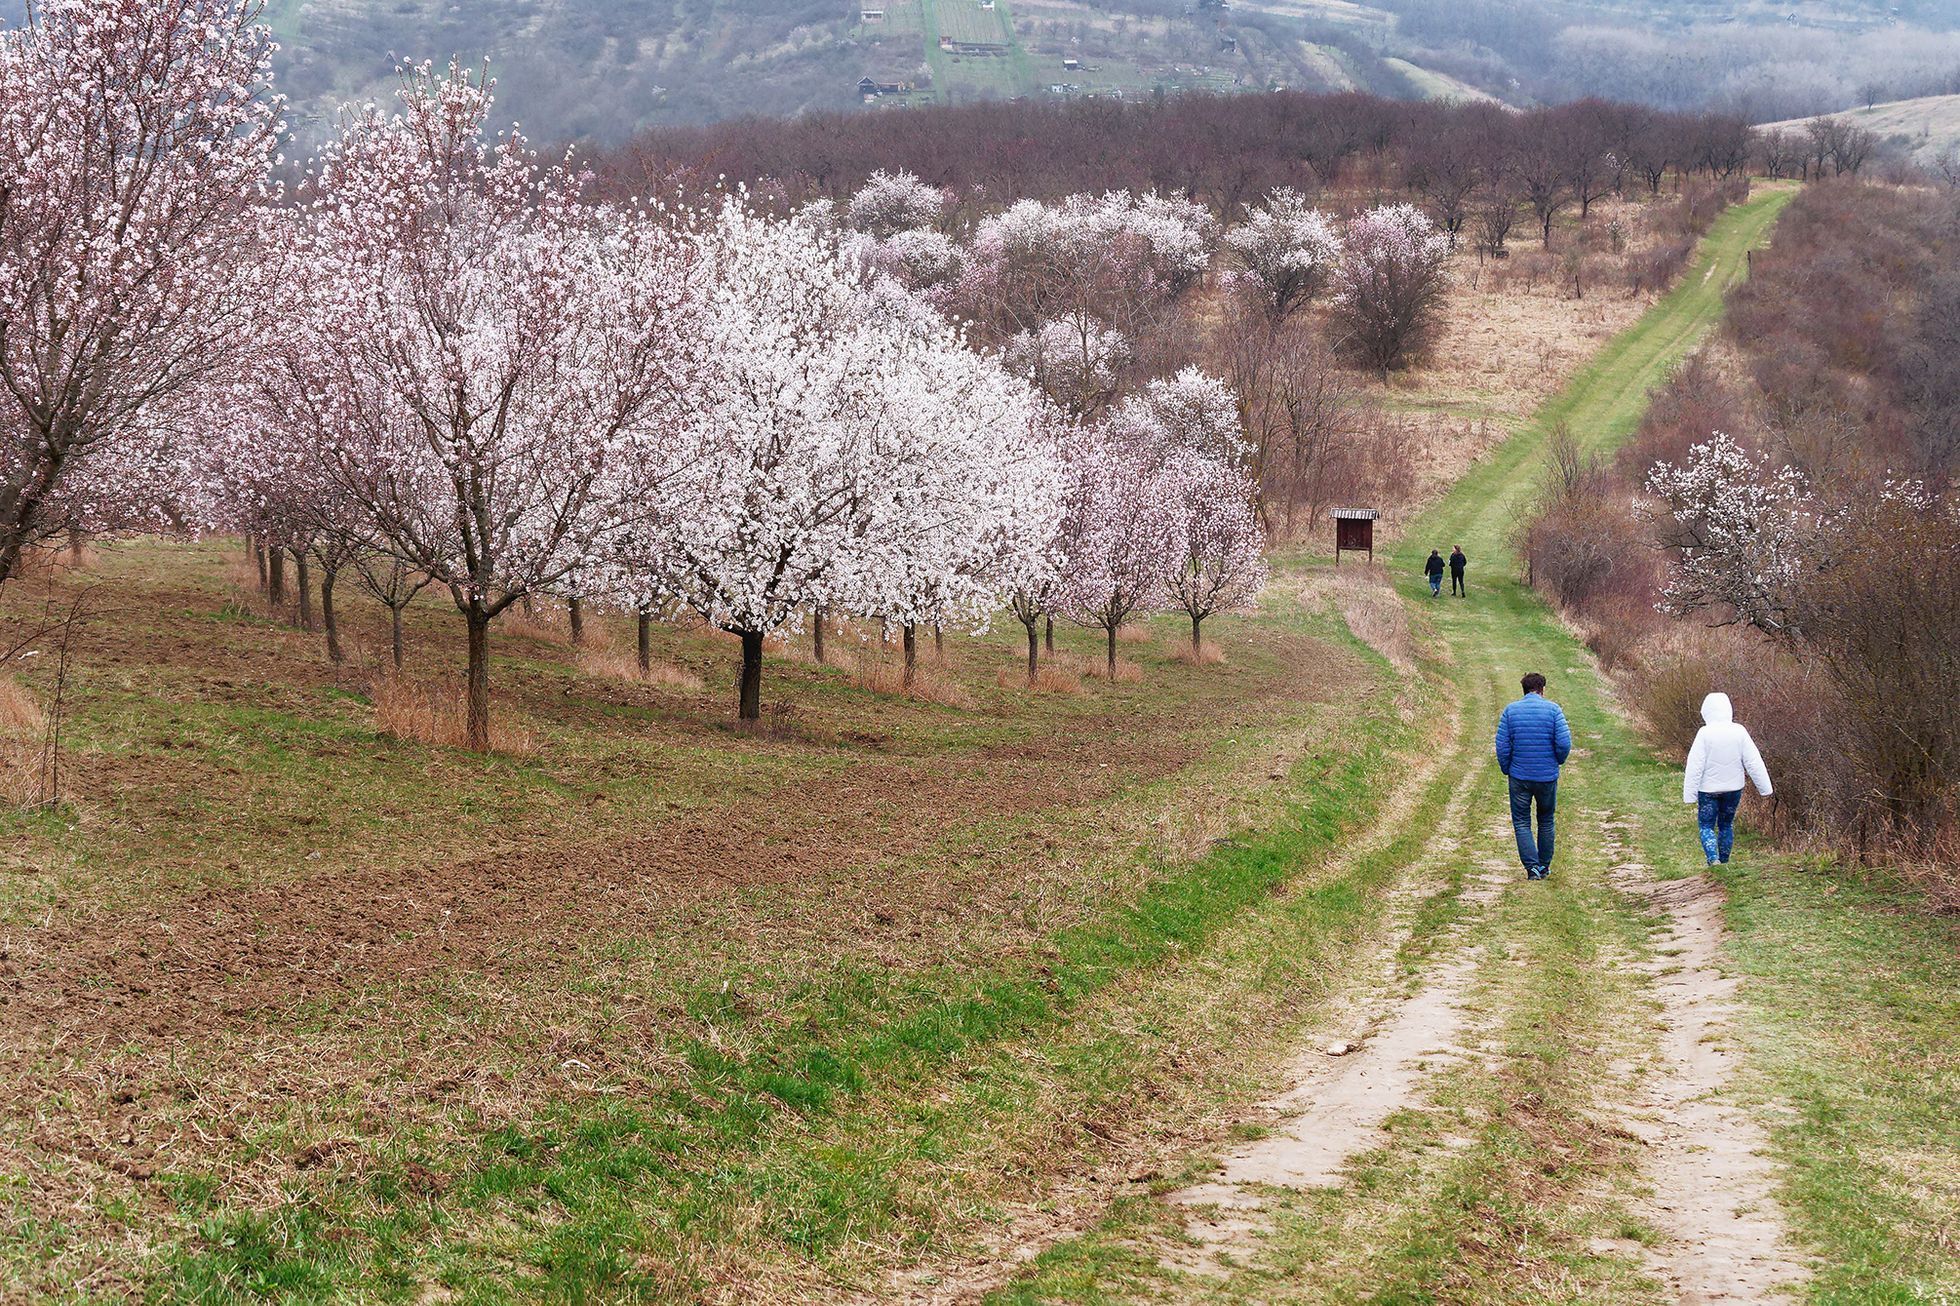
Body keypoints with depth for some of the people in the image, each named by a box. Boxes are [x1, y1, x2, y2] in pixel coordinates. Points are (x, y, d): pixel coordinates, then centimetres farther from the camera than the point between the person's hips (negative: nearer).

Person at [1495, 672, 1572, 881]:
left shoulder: (1510, 710, -2)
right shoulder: (1552, 709, -5)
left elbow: (1502, 746, -5)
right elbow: (1564, 743, -11)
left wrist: (1506, 770, 10)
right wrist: (1558, 761, 9)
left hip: (1519, 776, 0)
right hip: (1548, 776, 0)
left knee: (1521, 822, 6)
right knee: (1546, 821, 17)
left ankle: (1532, 867, -7)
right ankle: (1544, 866, 25)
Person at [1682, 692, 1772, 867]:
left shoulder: (1705, 733, -16)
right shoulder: (1739, 731, -8)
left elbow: (1695, 766, -14)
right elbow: (1753, 762, -5)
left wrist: (1689, 794, -9)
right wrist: (1764, 788, 2)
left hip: (1708, 788, -3)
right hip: (1733, 787, 3)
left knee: (1706, 826, 6)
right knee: (1726, 825, 18)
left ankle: (1713, 859, -14)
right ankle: (1724, 862, 25)